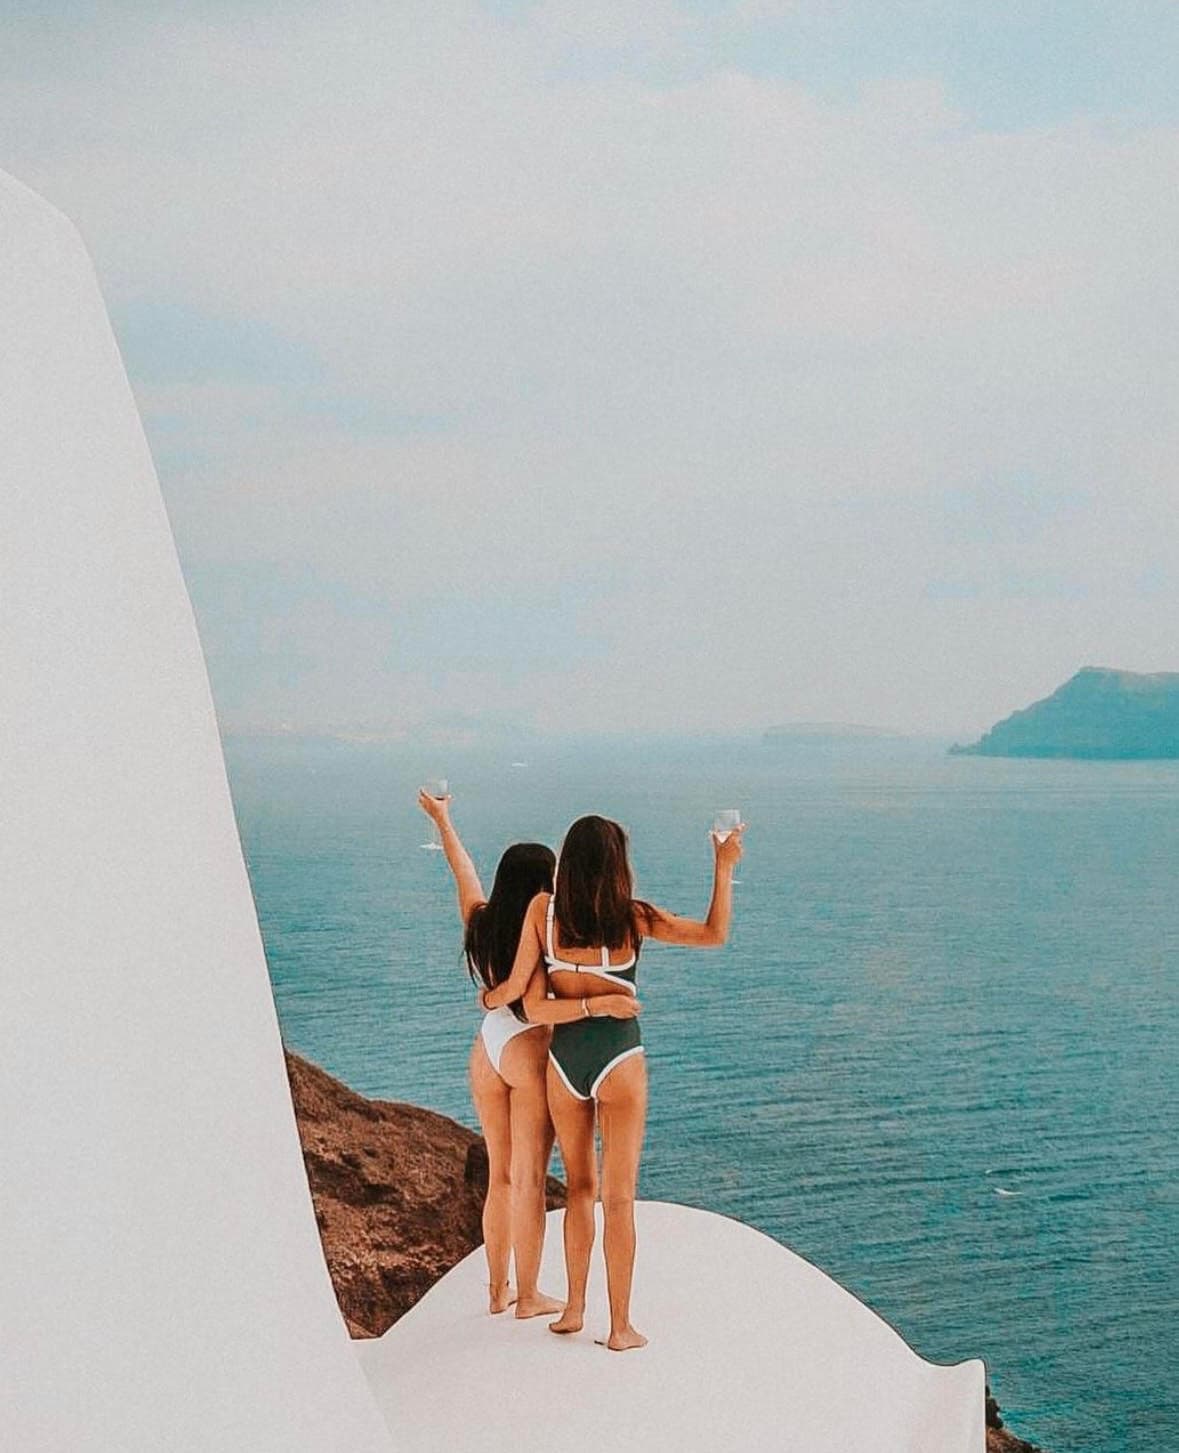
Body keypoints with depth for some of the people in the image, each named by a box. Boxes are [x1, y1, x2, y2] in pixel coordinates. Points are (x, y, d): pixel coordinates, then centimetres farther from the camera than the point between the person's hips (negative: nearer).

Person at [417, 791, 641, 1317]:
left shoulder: (479, 923, -2)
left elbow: (463, 869, 15)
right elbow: (534, 1011, -29)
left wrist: (442, 821, 32)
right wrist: (599, 1005, -37)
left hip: (486, 1052, 7)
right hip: (530, 1054, -7)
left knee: (500, 1176, 17)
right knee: (530, 1180, 2)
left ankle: (498, 1289, 24)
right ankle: (528, 1297, 10)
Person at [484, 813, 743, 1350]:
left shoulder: (543, 909, -5)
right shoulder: (632, 917, -11)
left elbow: (519, 989, -4)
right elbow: (714, 934, -3)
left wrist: (490, 998, 18)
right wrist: (724, 867, 5)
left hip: (563, 1058, 3)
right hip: (617, 1058, -3)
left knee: (579, 1187, 20)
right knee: (619, 1197, 5)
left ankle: (574, 1309, 25)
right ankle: (620, 1326, 9)